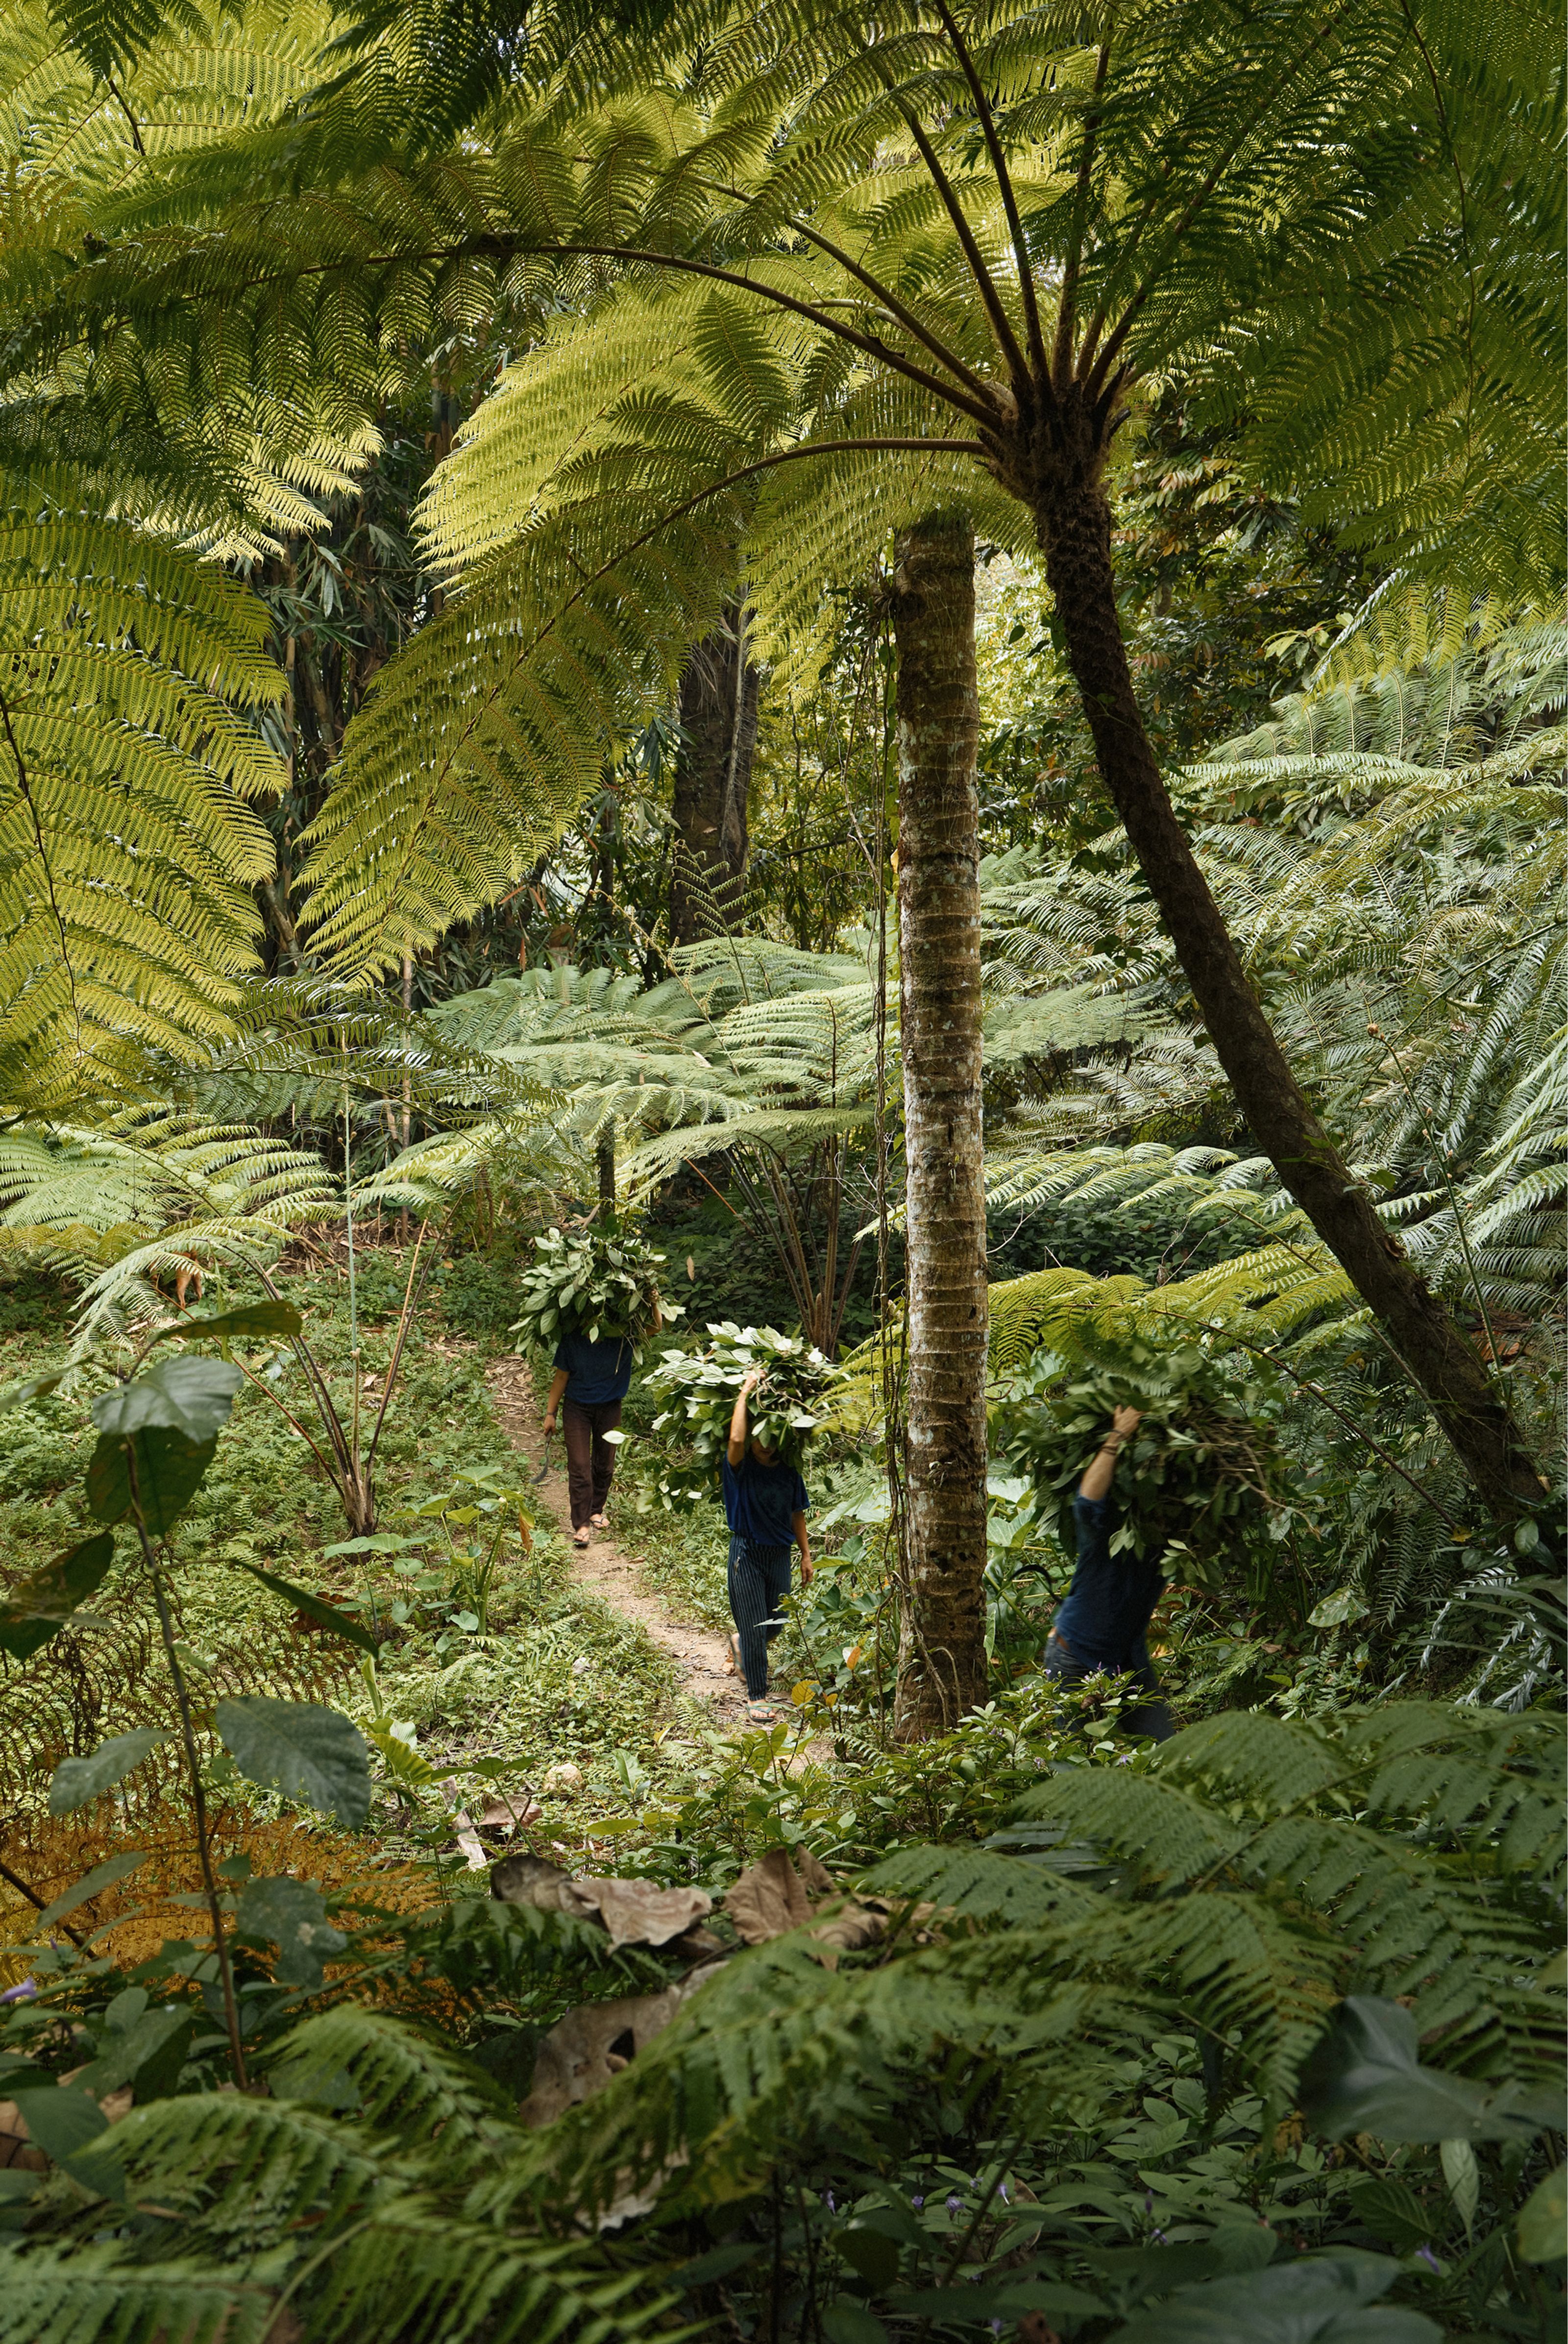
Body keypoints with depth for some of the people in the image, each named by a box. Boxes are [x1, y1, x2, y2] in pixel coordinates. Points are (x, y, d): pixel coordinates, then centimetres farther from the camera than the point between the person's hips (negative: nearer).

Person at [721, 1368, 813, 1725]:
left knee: (776, 1622, 15)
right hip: (747, 1552, -5)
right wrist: (744, 1394, -24)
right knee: (754, 1626, -4)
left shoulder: (788, 1472, 3)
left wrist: (806, 1555, 10)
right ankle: (758, 1698, 3)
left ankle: (740, 1642, 48)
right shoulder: (741, 1468, -10)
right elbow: (736, 1440, -31)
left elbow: (797, 1514, 12)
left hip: (780, 1553, 5)